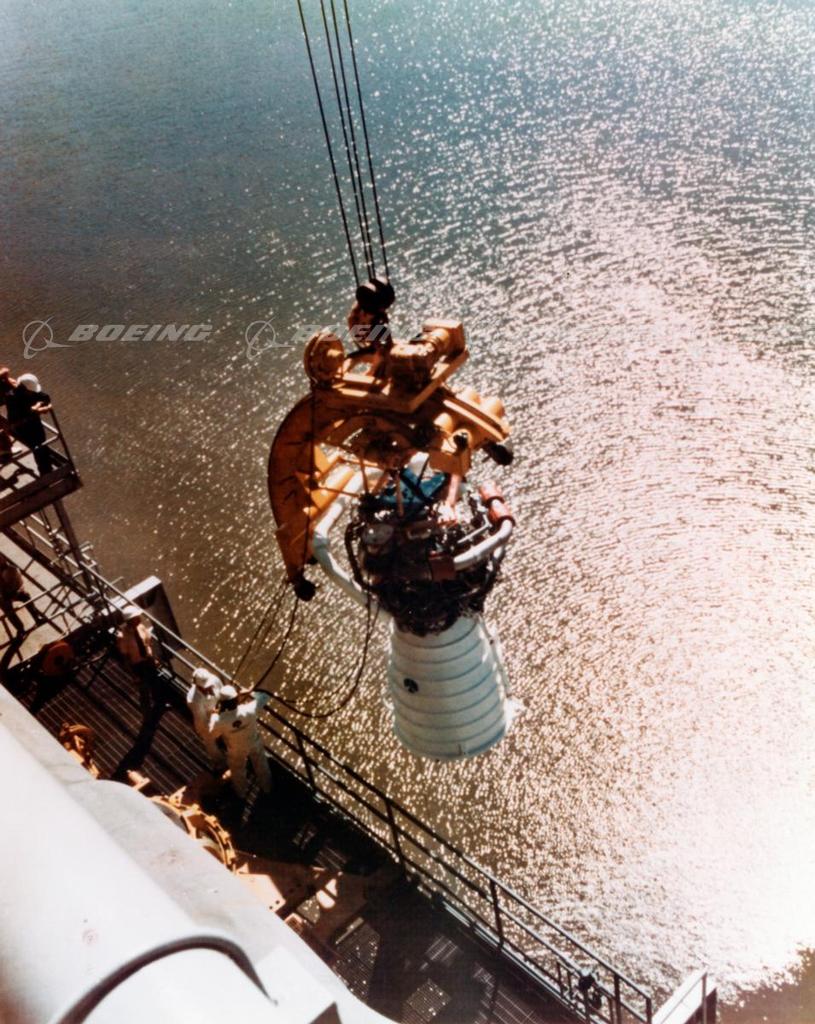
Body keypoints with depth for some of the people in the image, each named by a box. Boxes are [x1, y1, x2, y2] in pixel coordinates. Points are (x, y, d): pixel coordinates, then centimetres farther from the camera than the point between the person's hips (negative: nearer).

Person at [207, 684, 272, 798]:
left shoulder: (219, 720, -40)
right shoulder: (249, 710, -39)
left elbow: (213, 734, -15)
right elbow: (262, 696, -18)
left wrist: (214, 715, -7)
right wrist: (248, 694, -12)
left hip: (236, 750, 0)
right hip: (255, 743, 1)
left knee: (238, 770, 32)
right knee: (261, 765, 31)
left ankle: (241, 791, 59)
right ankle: (266, 787, 57)